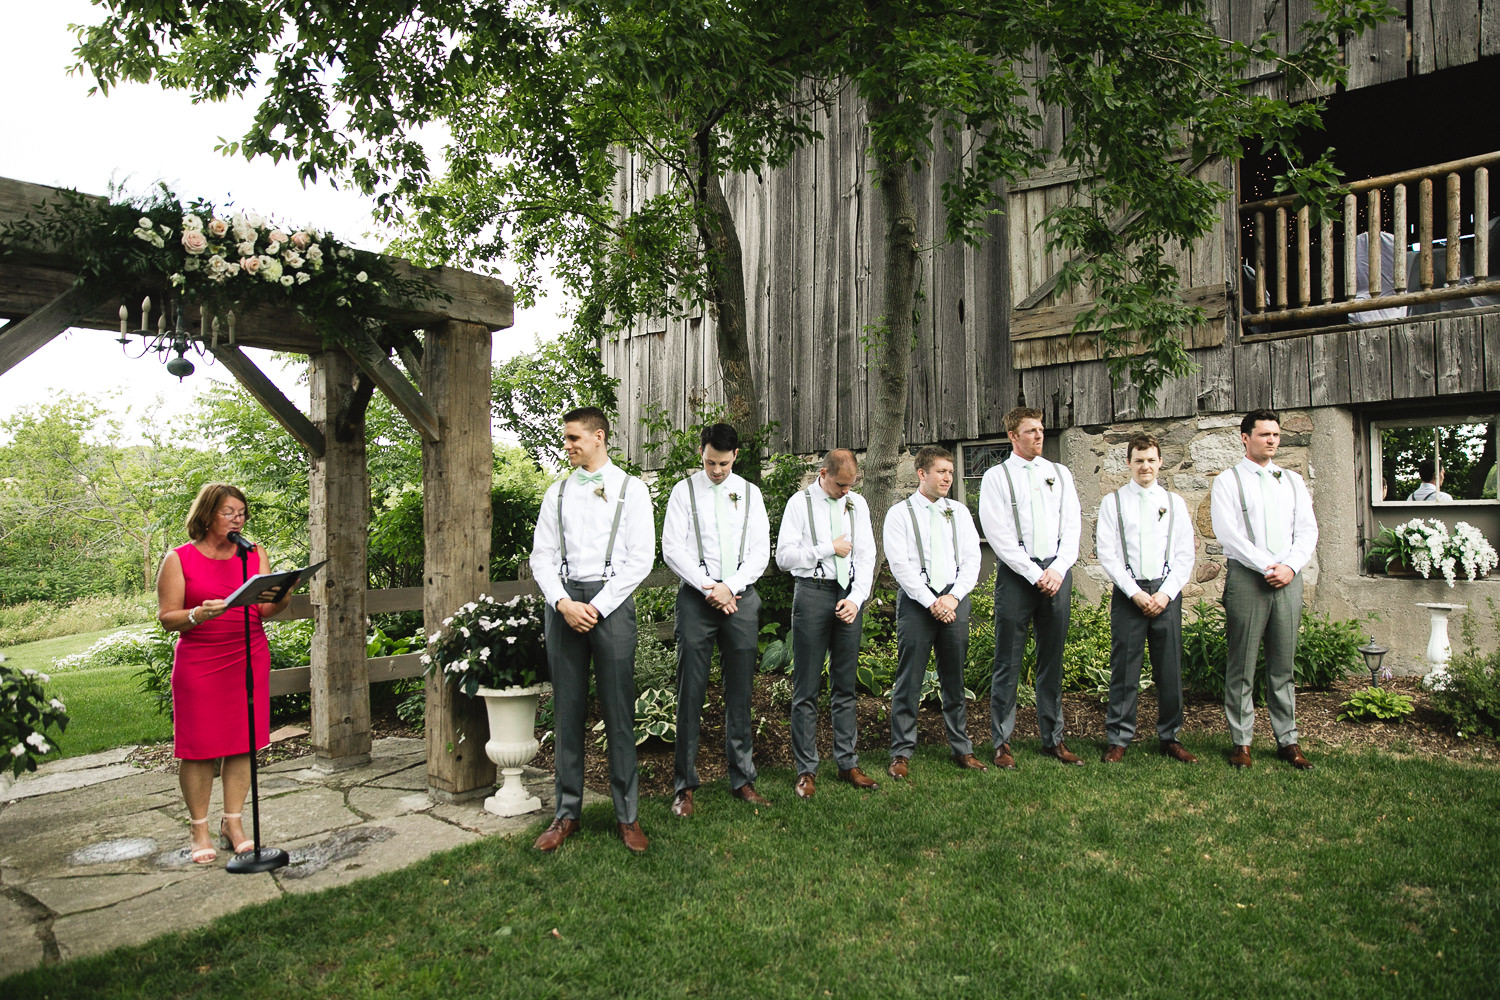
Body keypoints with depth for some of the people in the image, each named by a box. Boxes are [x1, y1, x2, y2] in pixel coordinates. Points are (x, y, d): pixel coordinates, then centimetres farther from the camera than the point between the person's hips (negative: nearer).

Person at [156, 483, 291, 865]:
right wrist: (199, 614, -22)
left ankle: (233, 824, 17)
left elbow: (265, 610, 4)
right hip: (199, 664, -3)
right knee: (199, 746, 0)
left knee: (242, 741, 5)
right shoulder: (179, 559, 0)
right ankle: (200, 831, 14)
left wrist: (282, 596, -17)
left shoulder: (255, 554, 8)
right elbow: (167, 617, -3)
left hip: (249, 658, 3)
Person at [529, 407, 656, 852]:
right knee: (567, 710, 6)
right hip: (562, 602, 3)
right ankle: (567, 812, 17)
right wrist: (563, 602, -7)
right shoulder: (557, 492, 14)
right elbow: (542, 555, 10)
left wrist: (598, 606, -10)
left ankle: (628, 815, 10)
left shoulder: (630, 489, 4)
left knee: (619, 711, -1)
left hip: (611, 601, -3)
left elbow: (641, 557, -3)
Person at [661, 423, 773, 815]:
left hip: (741, 596, 2)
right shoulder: (684, 491, 5)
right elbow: (672, 548, -2)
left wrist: (731, 586, -8)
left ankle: (743, 779, 17)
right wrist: (708, 588, -11)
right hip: (697, 597, -2)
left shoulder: (750, 493, 12)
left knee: (740, 692, 7)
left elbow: (760, 551, 7)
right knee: (690, 693, -2)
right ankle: (685, 785, 6)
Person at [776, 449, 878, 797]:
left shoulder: (857, 503, 12)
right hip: (812, 591, -4)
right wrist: (829, 549, -7)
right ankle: (806, 770, 8)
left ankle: (847, 763, 19)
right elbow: (784, 556, -5)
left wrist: (856, 598, -5)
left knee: (845, 685, 10)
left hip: (849, 596, 4)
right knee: (807, 688, 0)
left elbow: (866, 555, 7)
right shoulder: (800, 502, 1)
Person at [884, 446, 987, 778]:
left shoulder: (960, 513, 14)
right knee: (909, 681, -2)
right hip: (916, 601, -3)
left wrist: (953, 597, -7)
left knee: (954, 679, 10)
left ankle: (962, 748, 21)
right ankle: (901, 753, 8)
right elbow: (900, 564, -7)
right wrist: (931, 602, -13)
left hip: (955, 600, 4)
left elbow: (972, 559, 7)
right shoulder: (900, 513, 1)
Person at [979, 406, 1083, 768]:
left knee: (1052, 660, 10)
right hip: (1017, 573, -4)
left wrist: (1058, 569, -6)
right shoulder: (996, 477, 2)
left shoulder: (1060, 474, 14)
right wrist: (1034, 574, -11)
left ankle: (1053, 739, 20)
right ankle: (1002, 743, 8)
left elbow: (1072, 524, 8)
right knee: (1008, 663, -1)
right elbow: (999, 535, -6)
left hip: (1057, 572, 4)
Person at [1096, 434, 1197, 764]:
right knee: (1125, 669, -1)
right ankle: (1118, 739, 7)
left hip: (1167, 593, 2)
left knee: (1169, 669, 6)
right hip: (1128, 593, -2)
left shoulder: (1175, 503, 11)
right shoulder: (1113, 502, 5)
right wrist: (1135, 592, -10)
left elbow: (1185, 555, 7)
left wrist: (1165, 593, -6)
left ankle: (1170, 738, 18)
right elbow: (1107, 553, -2)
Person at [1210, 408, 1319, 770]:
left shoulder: (1293, 481, 16)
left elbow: (1308, 530, 9)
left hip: (1288, 578, 4)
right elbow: (1228, 534, -7)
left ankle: (1288, 741, 15)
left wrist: (1290, 566, -7)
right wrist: (1267, 565, -14)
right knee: (1242, 666, -1)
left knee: (1283, 665, 8)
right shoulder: (1227, 481, 2)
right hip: (1246, 577, -4)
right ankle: (1241, 743, 6)